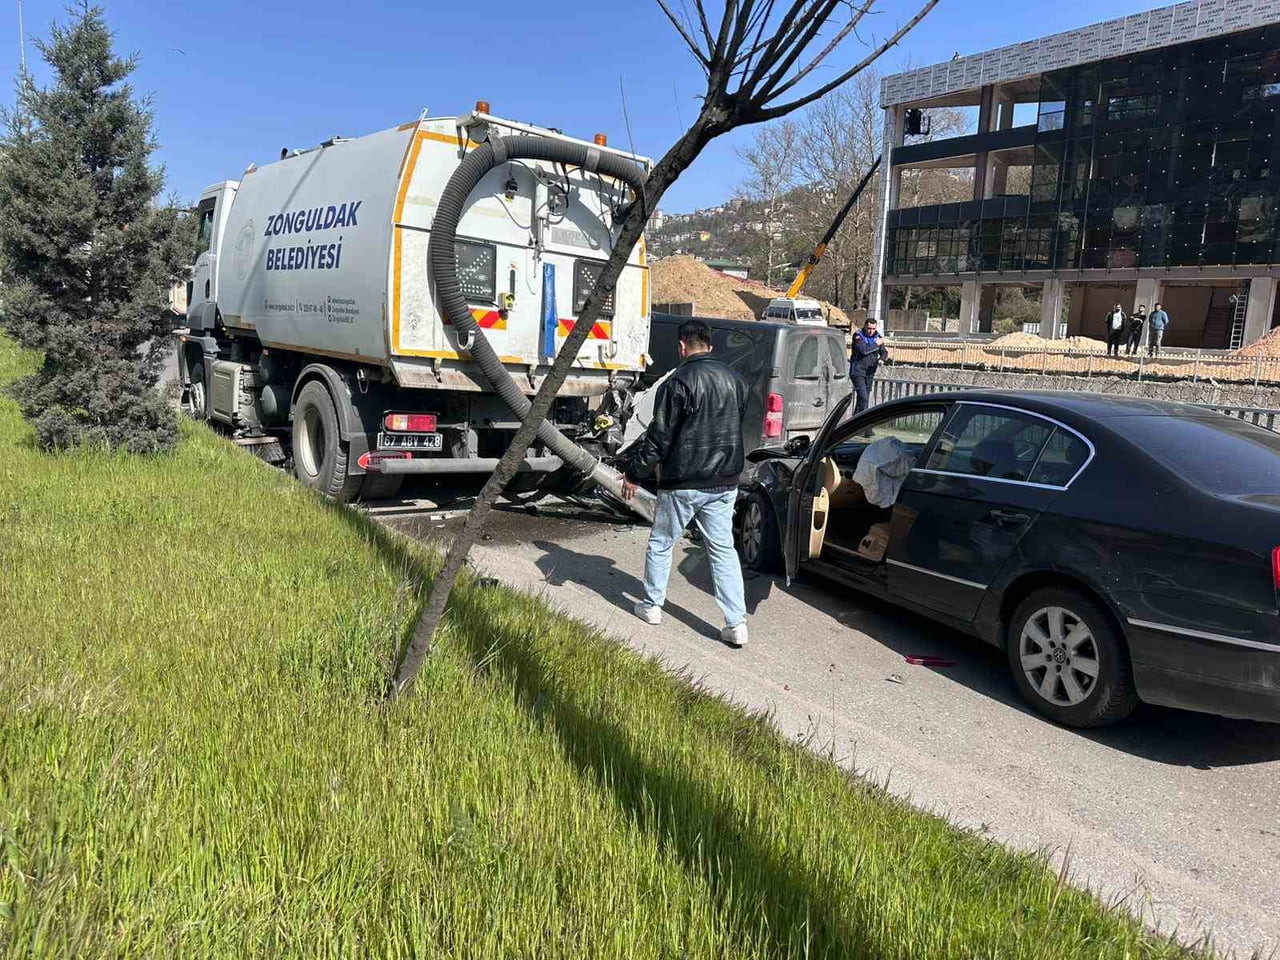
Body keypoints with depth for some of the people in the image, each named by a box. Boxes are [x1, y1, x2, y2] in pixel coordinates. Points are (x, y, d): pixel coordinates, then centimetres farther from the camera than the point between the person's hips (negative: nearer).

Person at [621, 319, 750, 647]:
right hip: (724, 483, 6)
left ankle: (651, 605, 27)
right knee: (723, 549, 9)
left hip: (683, 483, -5)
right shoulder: (734, 379, 7)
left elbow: (659, 436, -14)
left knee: (660, 543, 14)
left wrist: (634, 473, -4)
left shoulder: (680, 381, -14)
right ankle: (737, 623, 5)